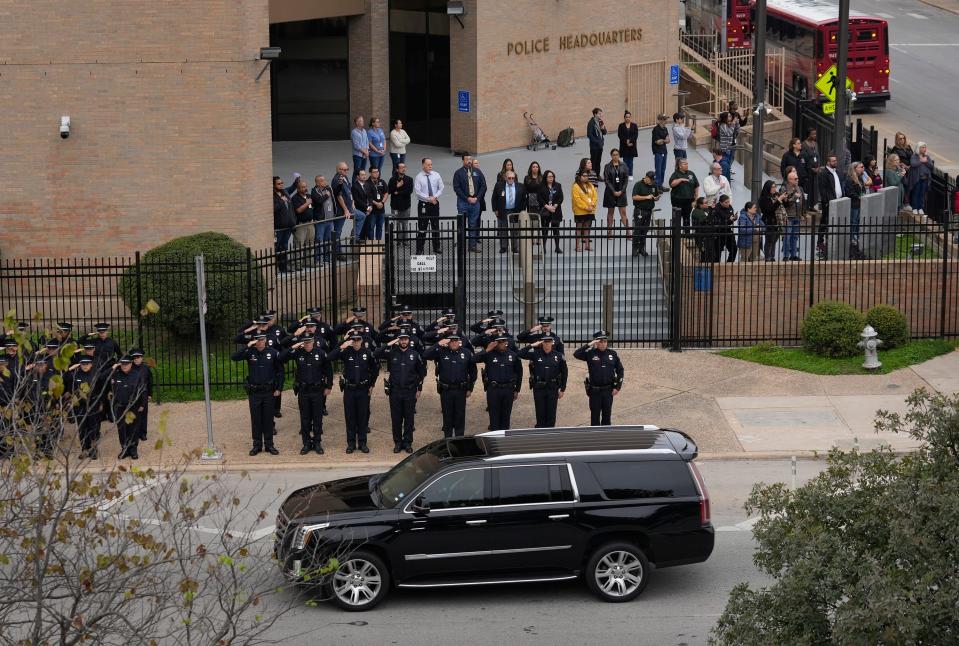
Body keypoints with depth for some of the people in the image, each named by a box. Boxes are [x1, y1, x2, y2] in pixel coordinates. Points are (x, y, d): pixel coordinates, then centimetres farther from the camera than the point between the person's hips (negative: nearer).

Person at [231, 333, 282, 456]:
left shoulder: (273, 353, -3)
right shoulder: (250, 352, -3)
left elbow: (280, 371, 4)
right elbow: (234, 357, -17)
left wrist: (279, 388, 0)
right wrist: (247, 346, -24)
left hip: (269, 391, 0)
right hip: (254, 392, 0)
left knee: (268, 418, 7)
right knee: (255, 419, 7)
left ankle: (269, 445, 16)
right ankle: (257, 445, 16)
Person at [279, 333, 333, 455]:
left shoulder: (321, 353, -5)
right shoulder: (297, 353, -4)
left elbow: (329, 369, 4)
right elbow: (280, 358, -12)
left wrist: (329, 387, 4)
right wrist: (292, 348, -21)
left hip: (318, 390, -1)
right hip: (303, 391, 1)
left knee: (317, 418, 6)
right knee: (305, 419, 7)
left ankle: (317, 443, 16)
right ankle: (306, 444, 16)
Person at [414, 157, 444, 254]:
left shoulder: (436, 175, 4)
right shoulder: (418, 177, -6)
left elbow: (441, 188, 6)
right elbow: (417, 191, -11)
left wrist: (435, 197, -11)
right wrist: (428, 198, -17)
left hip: (435, 203, 3)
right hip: (423, 204, -3)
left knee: (436, 226, 9)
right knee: (422, 228, 0)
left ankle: (436, 248, 18)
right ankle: (419, 249, 6)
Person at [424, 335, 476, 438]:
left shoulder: (466, 353, 2)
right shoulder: (441, 352, -2)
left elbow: (473, 371, 9)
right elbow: (426, 355, -14)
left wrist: (470, 388, 8)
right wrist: (438, 344, -21)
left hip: (461, 390, 1)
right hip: (446, 390, -1)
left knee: (460, 417, 7)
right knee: (447, 417, 8)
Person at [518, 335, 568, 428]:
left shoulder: (558, 356, 1)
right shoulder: (535, 354, 0)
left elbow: (564, 372, 7)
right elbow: (521, 354, -9)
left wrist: (562, 389, 5)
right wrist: (532, 346, -13)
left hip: (553, 389, 0)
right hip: (538, 388, 0)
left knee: (551, 415, 4)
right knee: (540, 414, 5)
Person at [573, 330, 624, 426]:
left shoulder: (612, 354, 2)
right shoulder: (590, 353, -4)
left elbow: (620, 370, 8)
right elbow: (576, 354, -19)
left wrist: (618, 387, 3)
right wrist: (589, 345, -24)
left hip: (608, 390, 2)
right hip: (594, 391, -2)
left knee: (607, 416, 9)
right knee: (595, 416, 5)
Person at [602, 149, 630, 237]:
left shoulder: (623, 166, 2)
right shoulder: (607, 167, -2)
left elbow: (626, 179, 2)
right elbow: (607, 180, -6)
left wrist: (621, 191, -8)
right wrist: (614, 192, -12)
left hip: (621, 192, 1)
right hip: (610, 192, -1)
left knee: (623, 212, -2)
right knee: (610, 212, 7)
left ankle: (628, 232, -2)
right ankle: (609, 232, 12)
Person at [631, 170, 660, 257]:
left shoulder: (654, 186, 11)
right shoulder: (638, 185, -7)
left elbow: (656, 197, 20)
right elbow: (634, 197, -16)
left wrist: (657, 198, -5)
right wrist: (646, 197, -18)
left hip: (649, 211, 5)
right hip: (639, 210, -5)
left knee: (645, 231, 8)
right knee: (637, 230, -4)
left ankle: (642, 249, 15)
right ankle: (635, 249, 2)